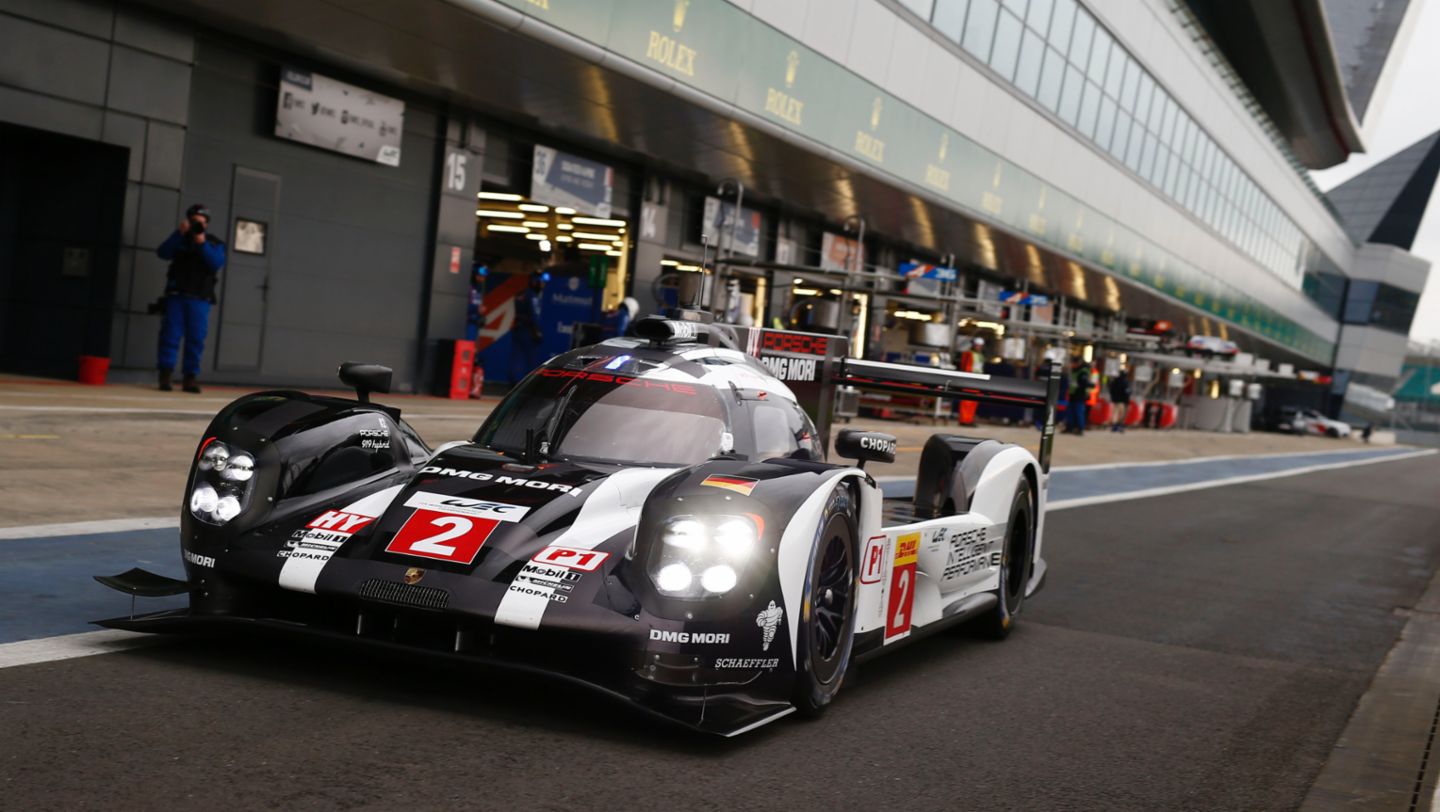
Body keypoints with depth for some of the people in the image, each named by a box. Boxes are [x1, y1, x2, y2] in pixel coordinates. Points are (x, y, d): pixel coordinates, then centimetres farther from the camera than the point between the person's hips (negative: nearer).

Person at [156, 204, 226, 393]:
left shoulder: (215, 243, 10)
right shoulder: (181, 239, 13)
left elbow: (217, 263, -8)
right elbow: (163, 253, -5)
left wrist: (203, 244, -19)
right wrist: (179, 234, -14)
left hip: (200, 299, 0)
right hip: (176, 295, 0)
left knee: (196, 338, -3)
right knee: (171, 334, -6)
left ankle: (189, 377, 0)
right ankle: (165, 375, -6)